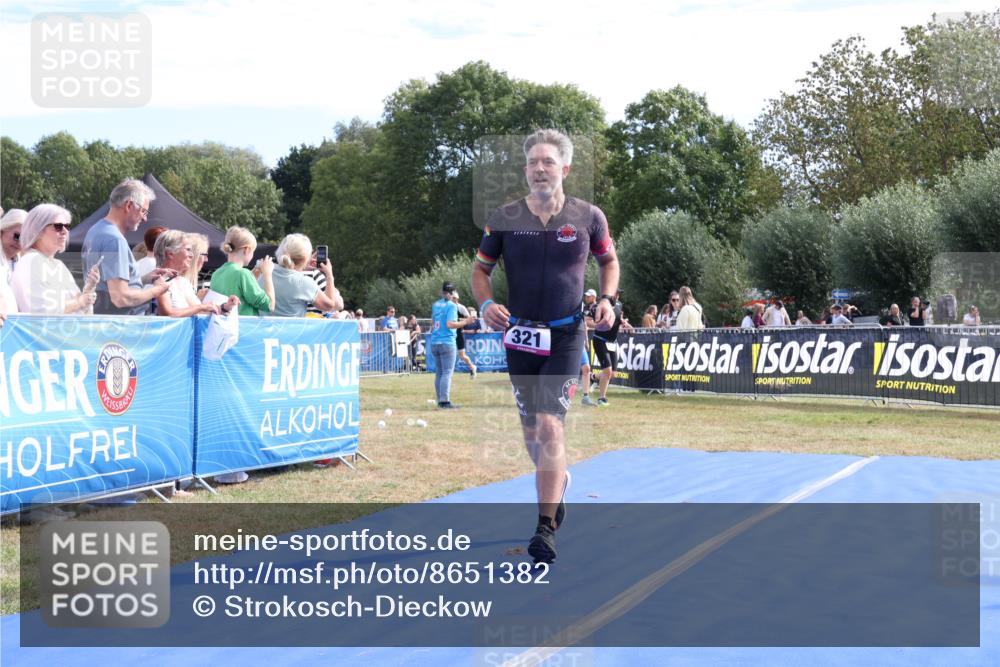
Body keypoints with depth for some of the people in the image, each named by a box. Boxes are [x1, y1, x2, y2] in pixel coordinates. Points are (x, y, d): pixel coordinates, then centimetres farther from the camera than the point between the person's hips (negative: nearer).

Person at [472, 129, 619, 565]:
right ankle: (557, 481, 44)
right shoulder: (504, 218, -1)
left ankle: (545, 529, -14)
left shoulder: (588, 217, -2)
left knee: (549, 424, -16)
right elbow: (481, 268, 8)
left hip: (566, 336, -3)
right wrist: (486, 304, -11)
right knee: (531, 428, 13)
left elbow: (609, 260, 14)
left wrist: (607, 299, -3)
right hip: (519, 334, 3)